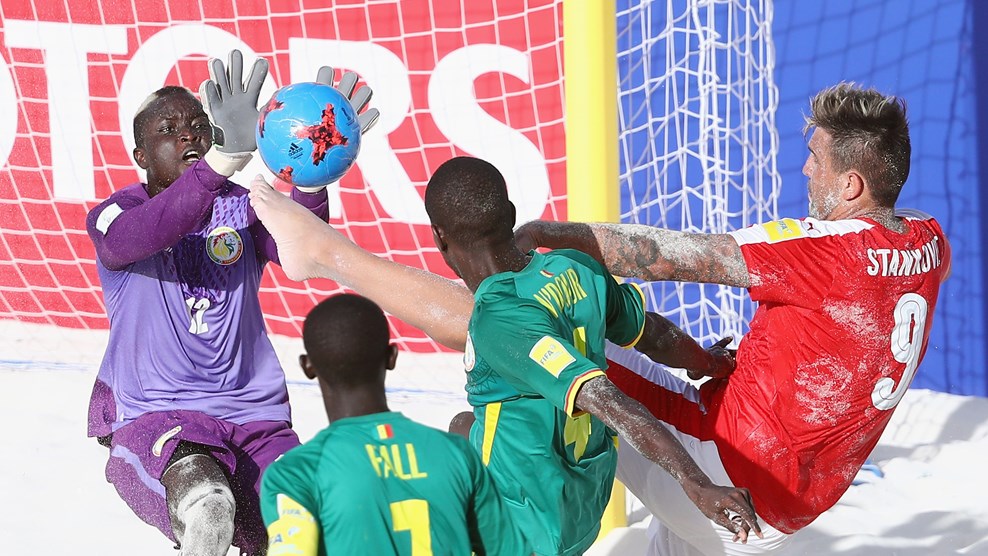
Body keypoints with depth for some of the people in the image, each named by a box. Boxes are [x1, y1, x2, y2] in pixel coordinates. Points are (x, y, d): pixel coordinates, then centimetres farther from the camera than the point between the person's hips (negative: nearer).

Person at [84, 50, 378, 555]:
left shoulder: (243, 208, 9)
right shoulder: (112, 216, 2)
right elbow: (137, 237, -25)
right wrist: (229, 155, -40)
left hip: (256, 419, 4)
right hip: (153, 417, -4)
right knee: (202, 498, -39)